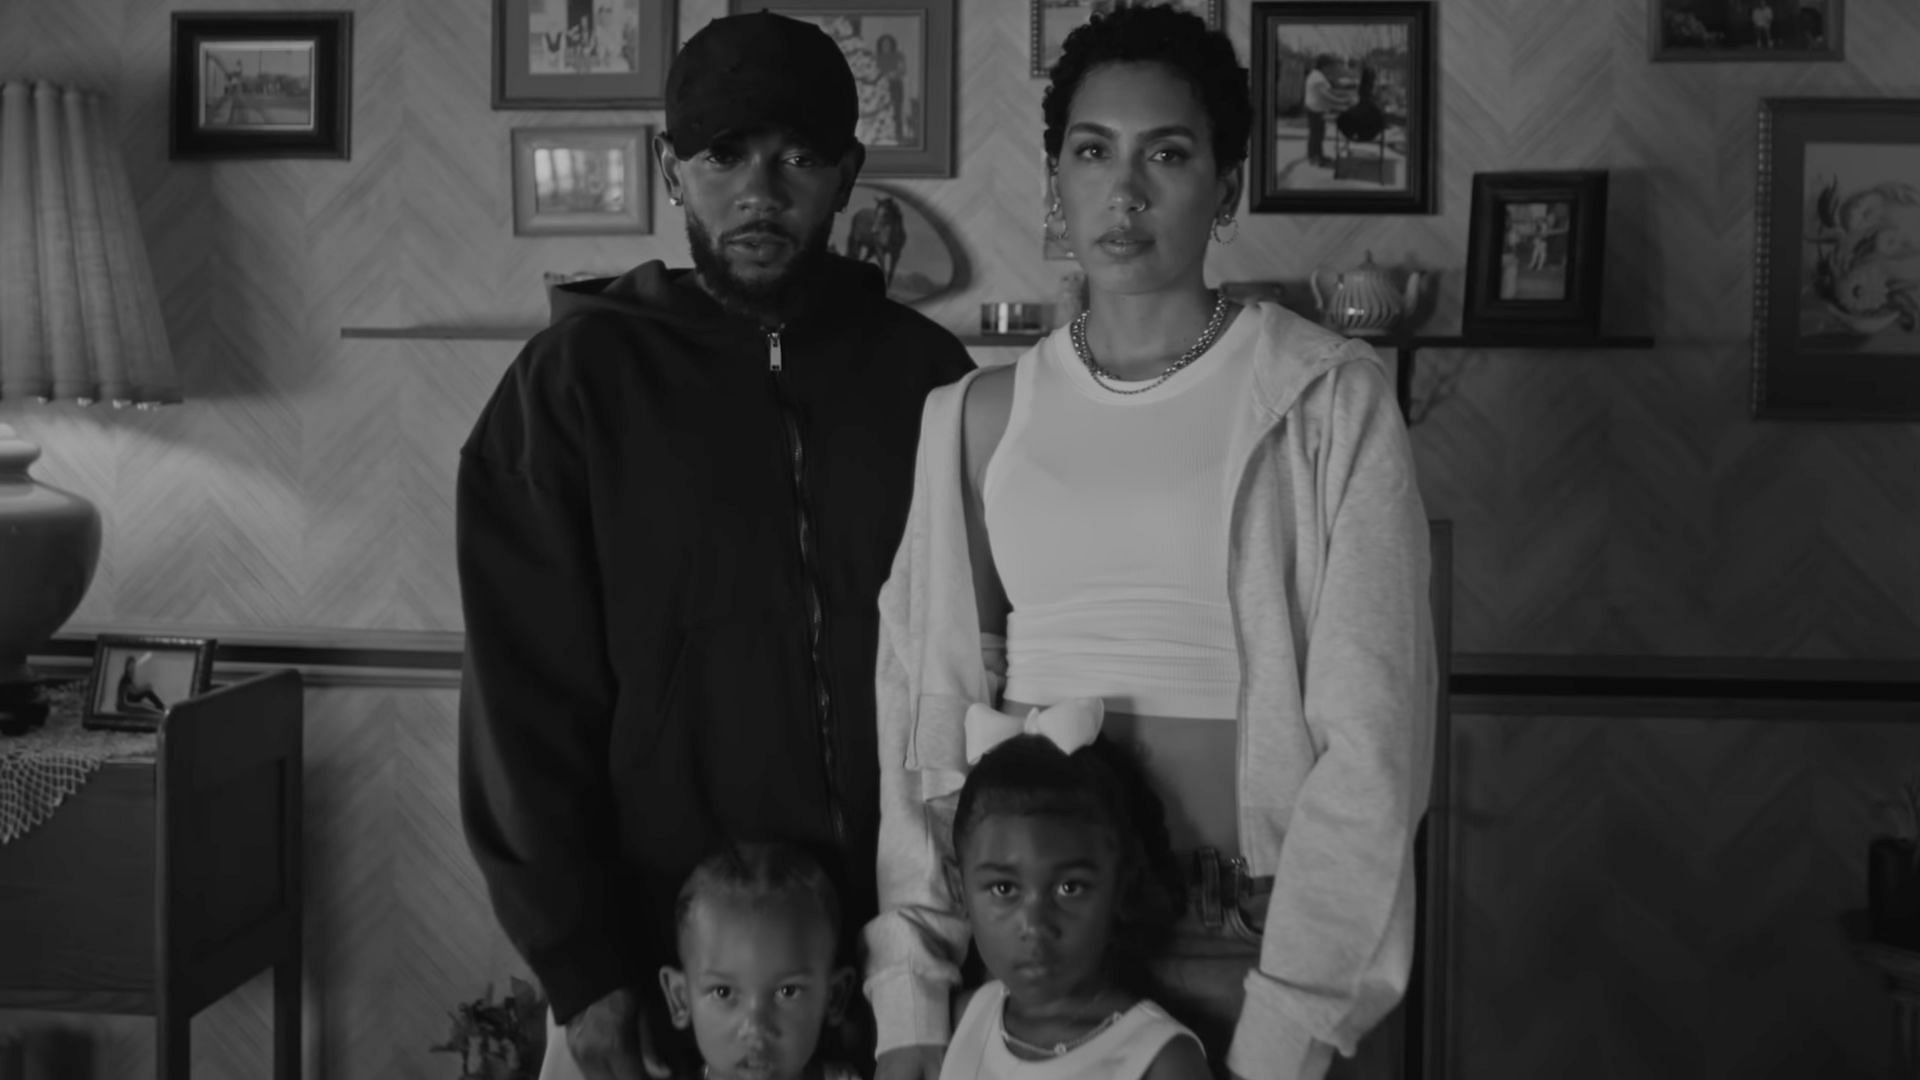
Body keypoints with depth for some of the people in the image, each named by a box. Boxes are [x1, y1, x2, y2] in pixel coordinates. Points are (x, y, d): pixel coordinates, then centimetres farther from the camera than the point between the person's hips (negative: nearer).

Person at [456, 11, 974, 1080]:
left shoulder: (925, 373, 3)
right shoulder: (580, 375, -3)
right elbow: (526, 695, -5)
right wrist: (580, 964, -11)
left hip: (891, 949, 2)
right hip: (657, 953, -1)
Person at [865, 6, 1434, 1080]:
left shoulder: (1329, 399, -6)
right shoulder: (977, 417, 3)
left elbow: (1368, 735, -10)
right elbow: (931, 715, 2)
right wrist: (911, 993, -4)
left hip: (1249, 937, -2)